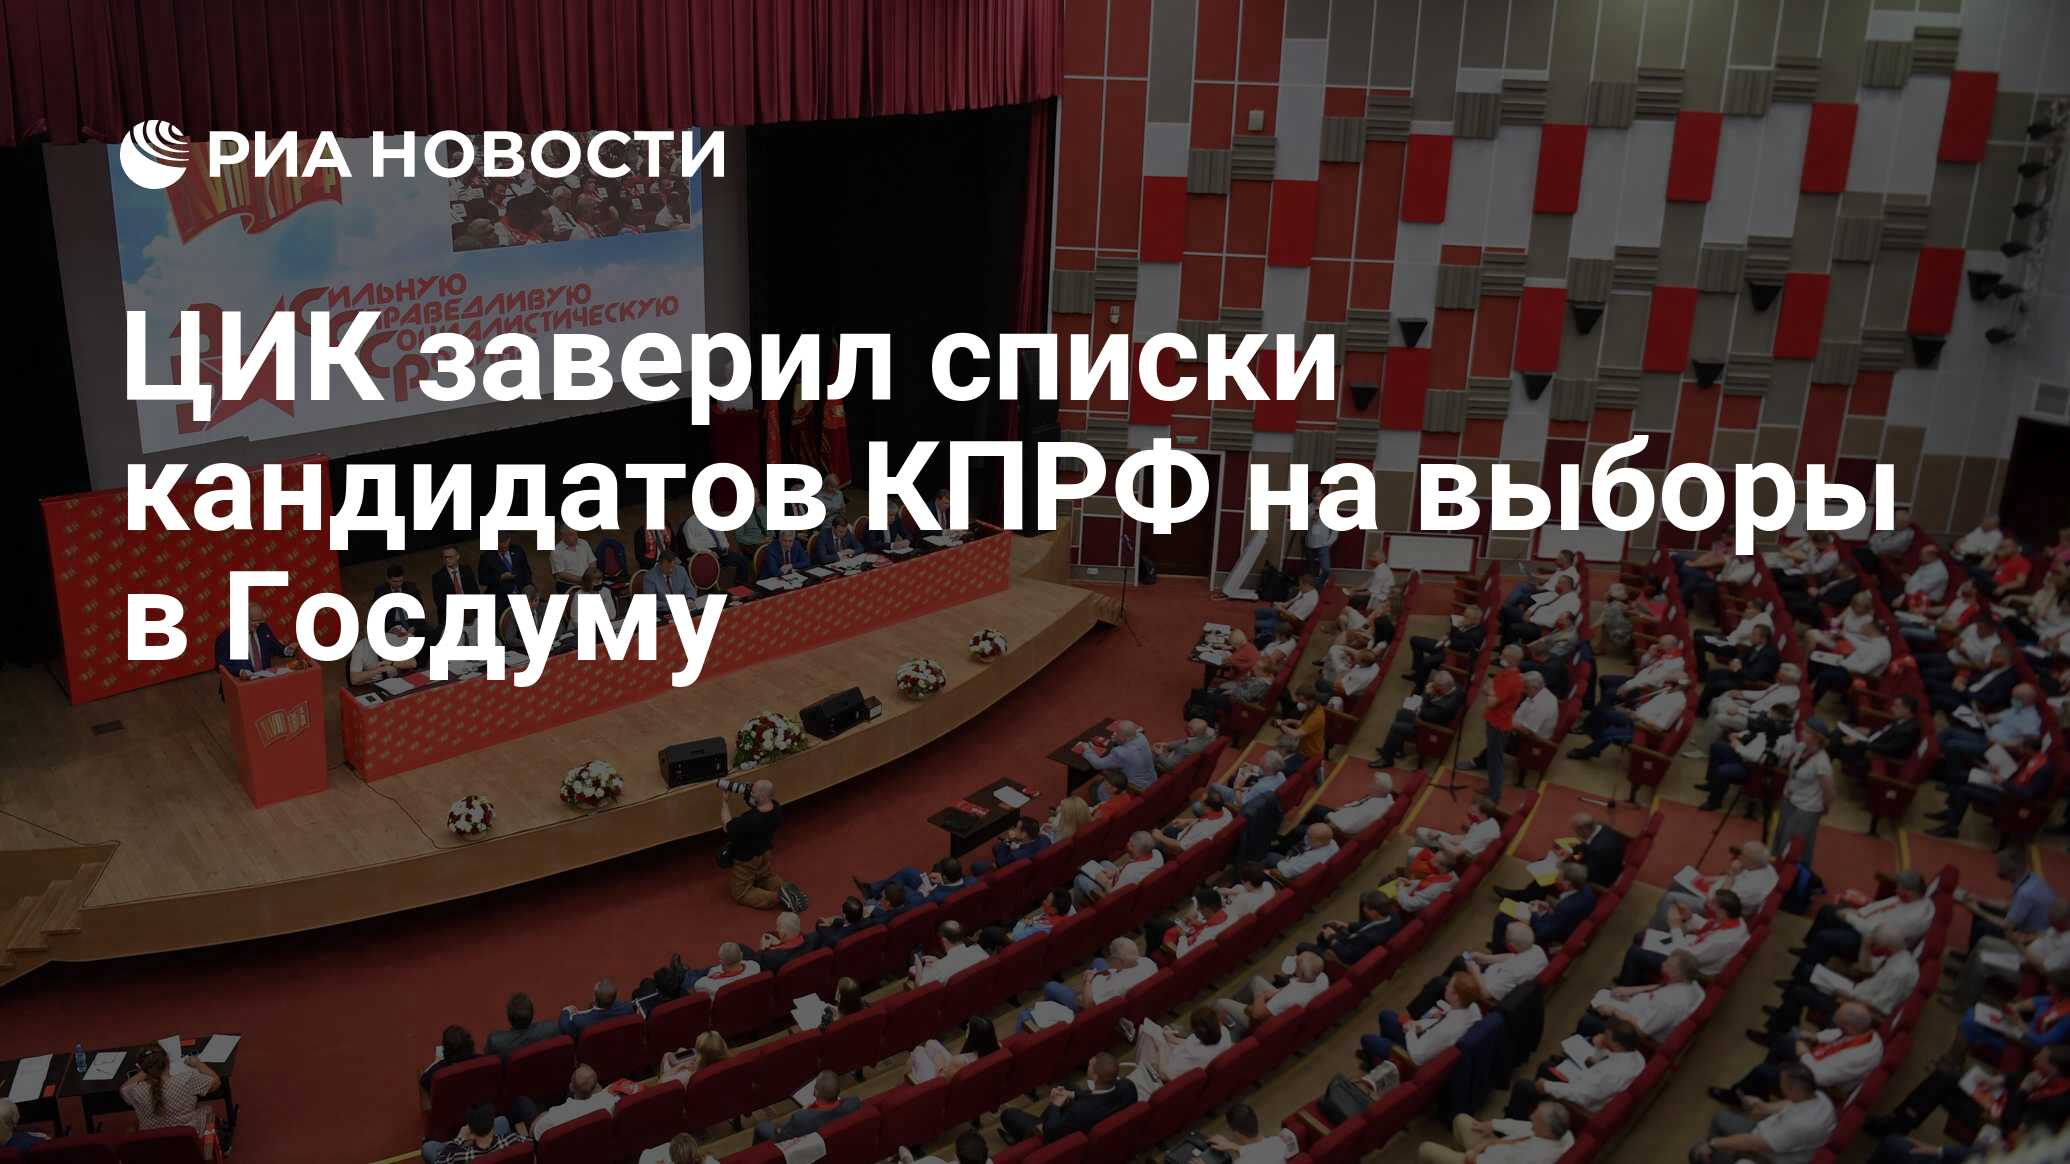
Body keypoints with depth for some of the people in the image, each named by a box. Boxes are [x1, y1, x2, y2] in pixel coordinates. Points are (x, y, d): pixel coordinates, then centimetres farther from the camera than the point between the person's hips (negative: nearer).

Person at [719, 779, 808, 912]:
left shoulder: (750, 820, -40)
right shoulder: (776, 808, -18)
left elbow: (727, 826, -22)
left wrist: (725, 802, -11)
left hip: (745, 861, -7)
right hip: (764, 855, 7)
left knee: (741, 893, 9)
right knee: (767, 878, 33)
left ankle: (777, 896, -11)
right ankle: (785, 888, 2)